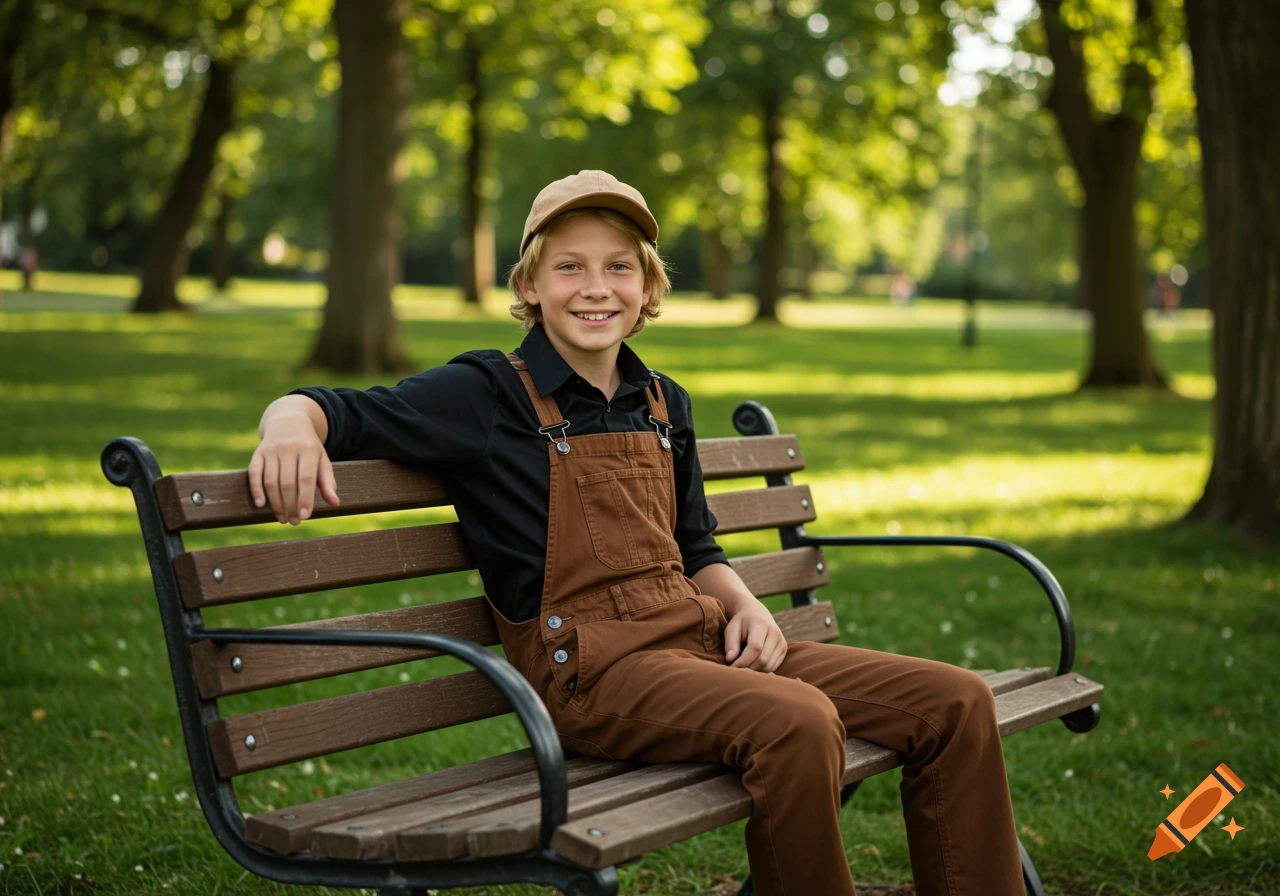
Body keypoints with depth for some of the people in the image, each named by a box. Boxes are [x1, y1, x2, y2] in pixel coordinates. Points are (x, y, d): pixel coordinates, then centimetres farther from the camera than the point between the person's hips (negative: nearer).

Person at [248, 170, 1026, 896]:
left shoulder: (664, 404, 17)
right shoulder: (490, 396, 0)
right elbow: (336, 412, -6)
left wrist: (745, 607, 5)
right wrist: (292, 424, -30)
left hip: (700, 640, 7)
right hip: (592, 668, -7)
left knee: (956, 702, -6)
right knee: (796, 720, -35)